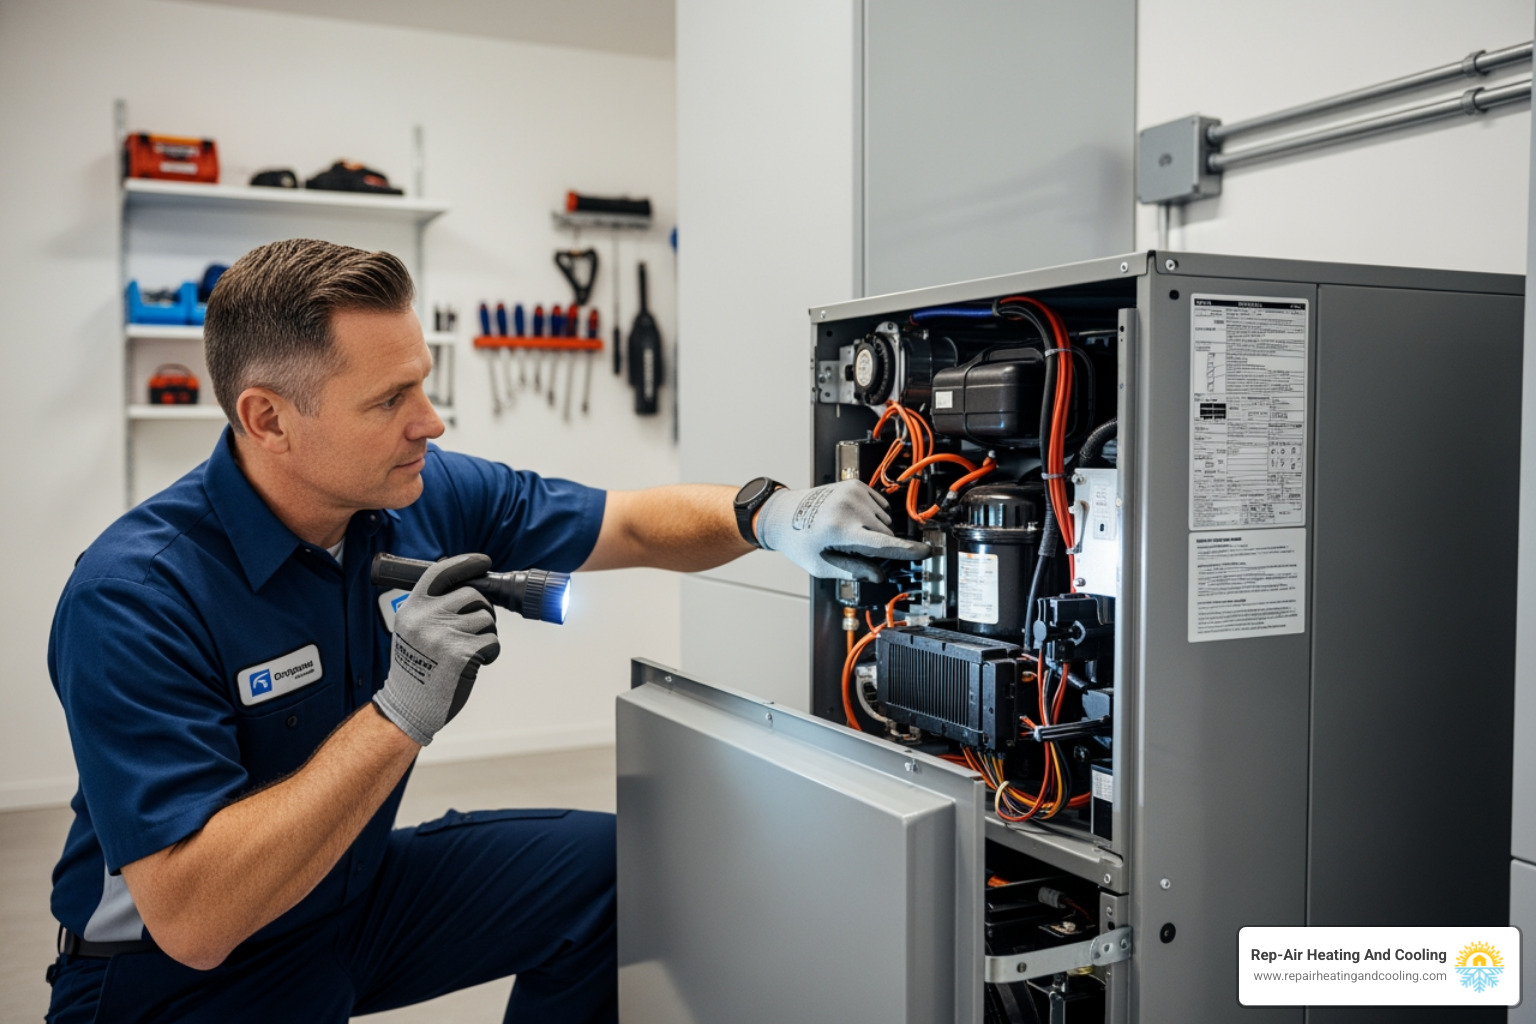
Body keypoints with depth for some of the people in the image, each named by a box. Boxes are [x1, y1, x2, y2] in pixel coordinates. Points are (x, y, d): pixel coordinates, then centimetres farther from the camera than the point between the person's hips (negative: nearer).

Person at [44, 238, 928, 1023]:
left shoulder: (429, 494, -10)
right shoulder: (136, 598, -29)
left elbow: (632, 524, 0)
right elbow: (191, 918, -32)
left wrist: (769, 514, -20)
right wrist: (402, 714, -37)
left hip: (360, 890, 6)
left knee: (614, 866, -3)